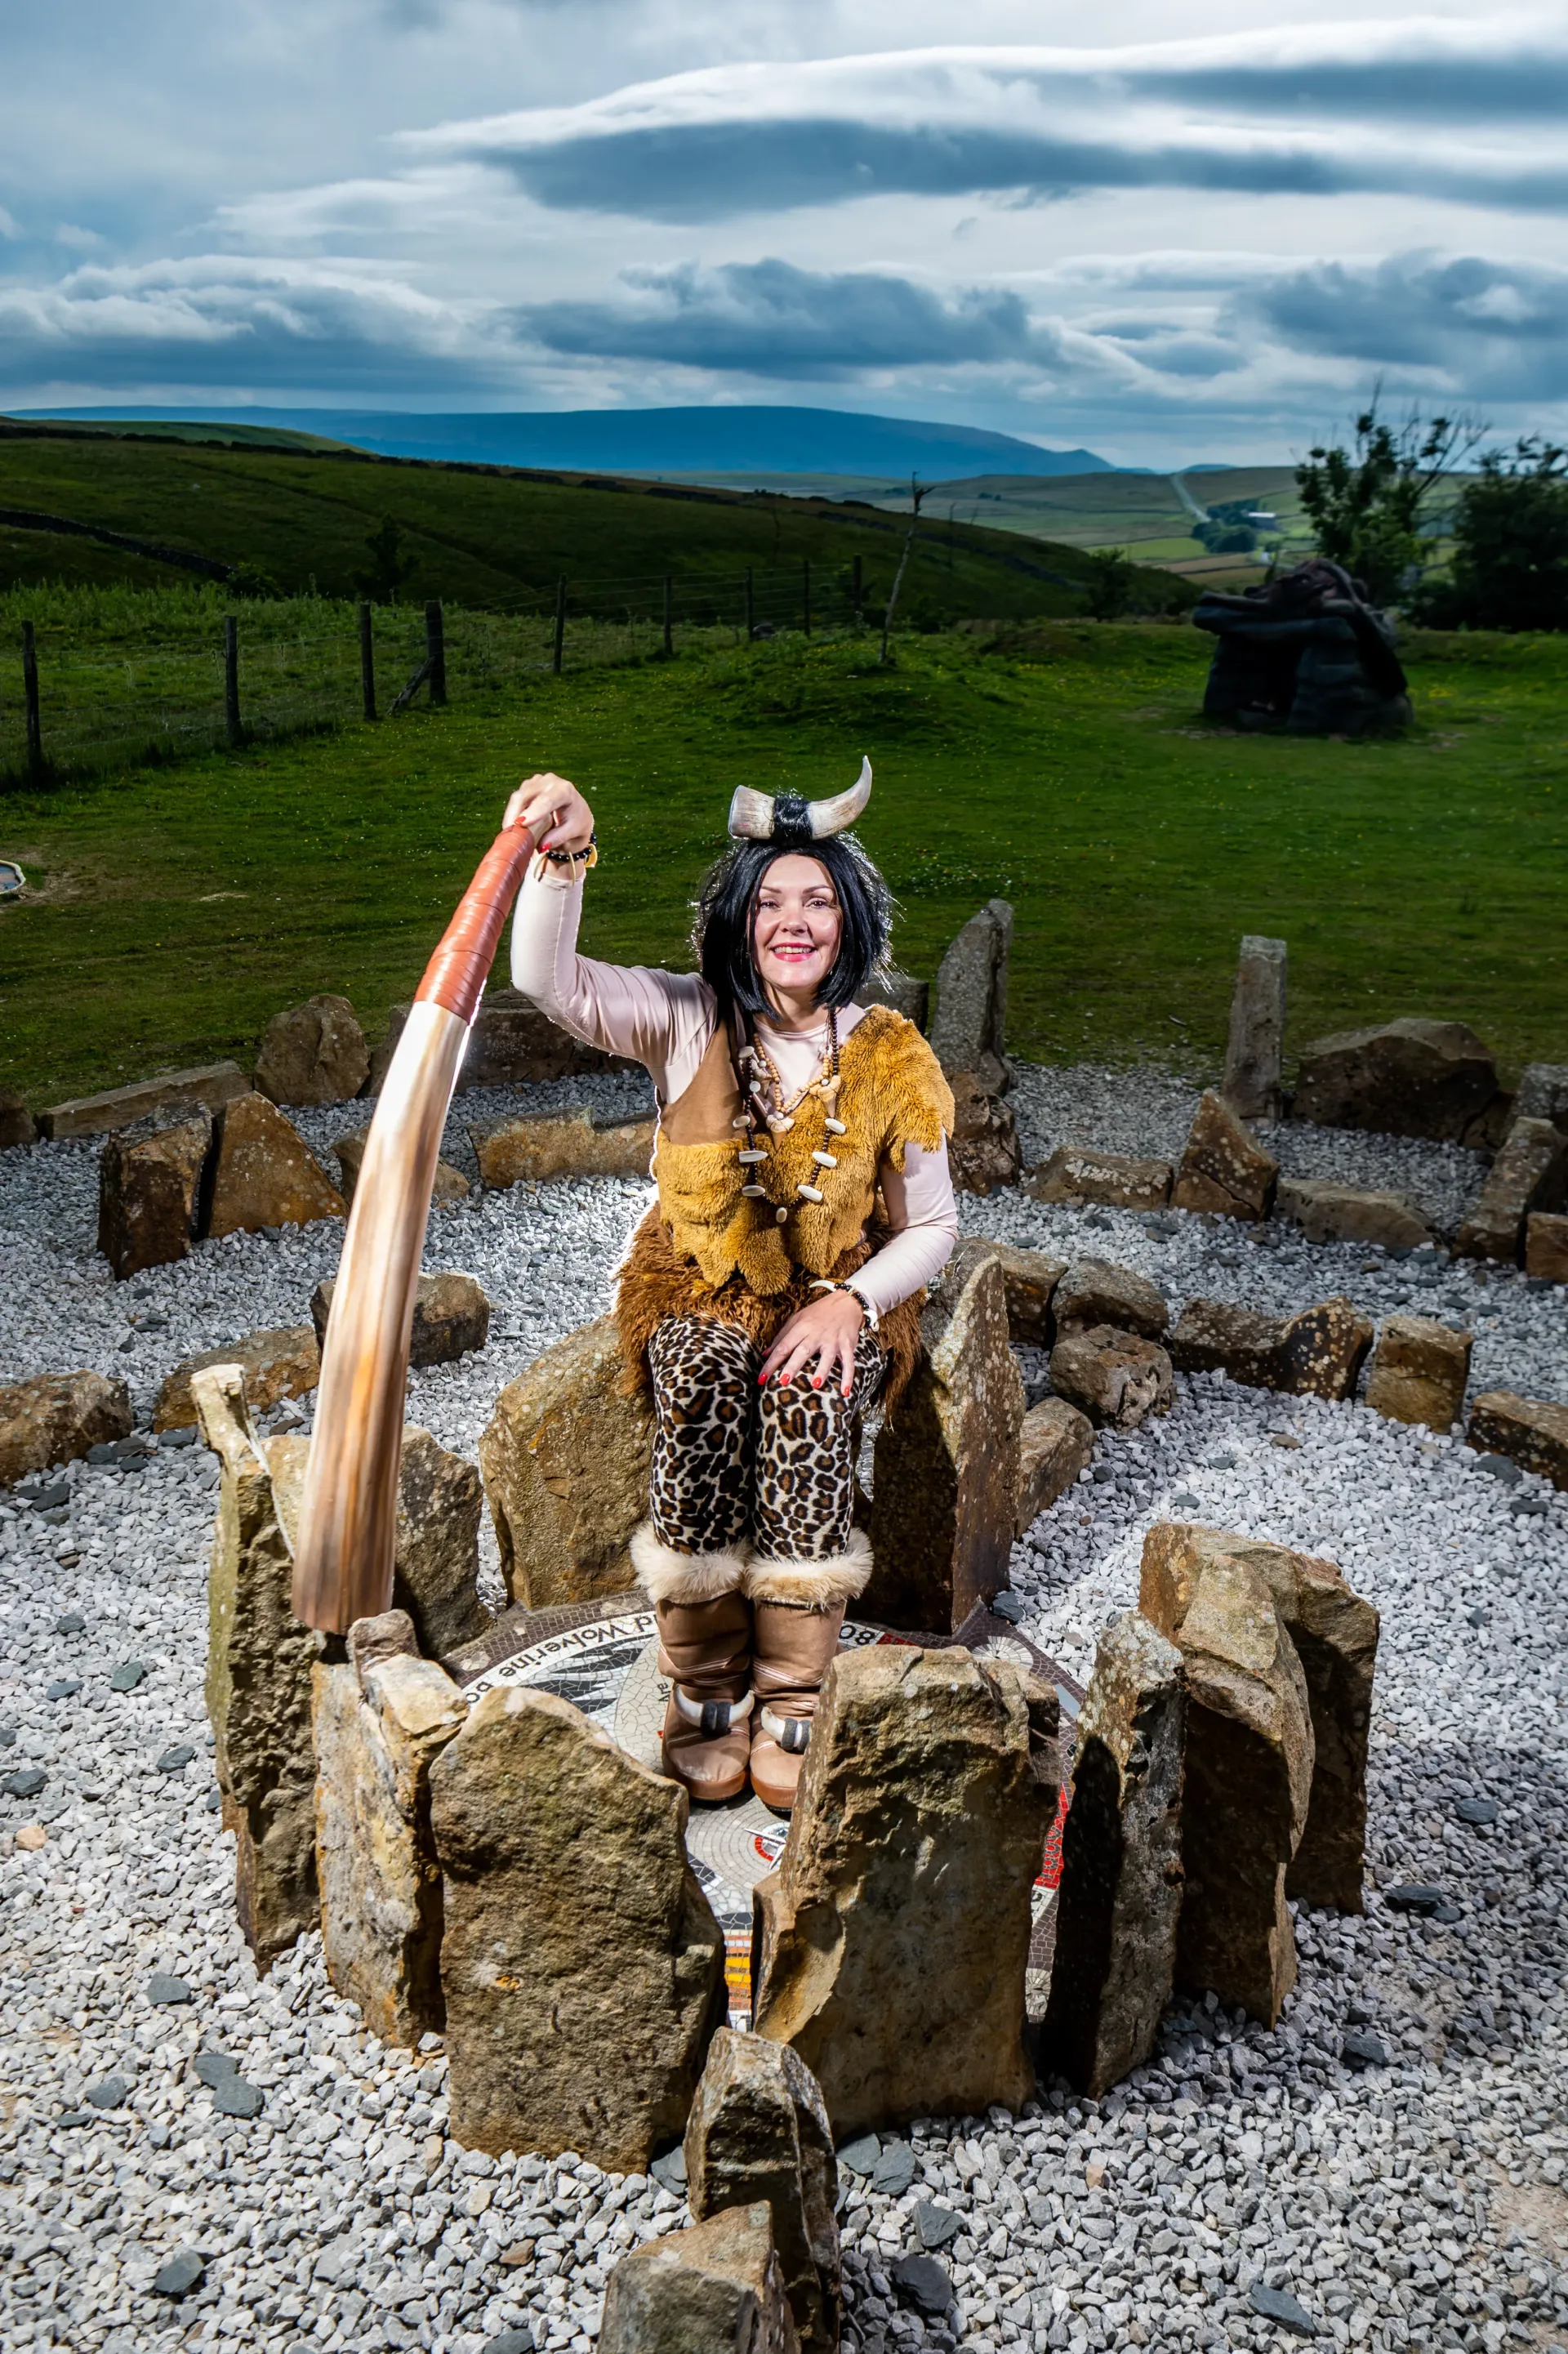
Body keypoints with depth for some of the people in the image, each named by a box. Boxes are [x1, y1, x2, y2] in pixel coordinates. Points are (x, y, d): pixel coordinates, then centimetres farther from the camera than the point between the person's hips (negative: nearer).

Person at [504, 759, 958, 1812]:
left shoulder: (888, 1056, -2)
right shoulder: (689, 1021, -3)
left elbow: (930, 1227, 2)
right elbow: (553, 981, -19)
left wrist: (852, 1302, -16)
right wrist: (565, 857, -36)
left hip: (837, 1302, 0)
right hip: (700, 1294, 0)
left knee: (810, 1409, -29)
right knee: (704, 1402, -29)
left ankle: (790, 1702, -12)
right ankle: (706, 1693, -9)